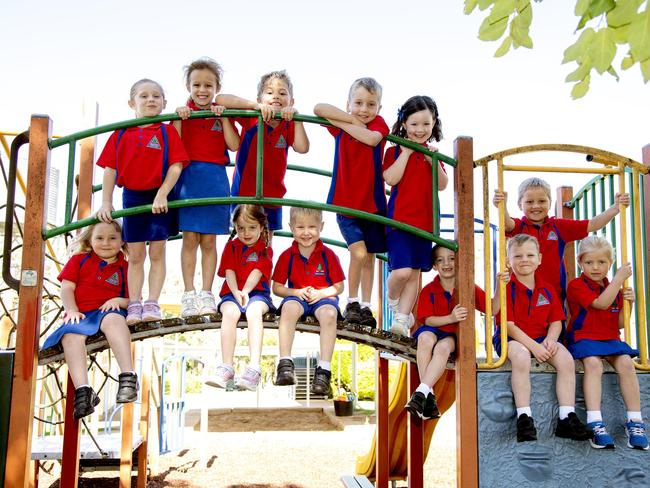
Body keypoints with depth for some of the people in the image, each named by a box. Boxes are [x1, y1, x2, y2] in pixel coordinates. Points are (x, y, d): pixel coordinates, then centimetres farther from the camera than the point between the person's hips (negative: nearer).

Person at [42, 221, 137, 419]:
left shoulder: (125, 268, 16)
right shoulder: (79, 260, 19)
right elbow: (67, 287, 10)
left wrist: (120, 301, -9)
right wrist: (71, 310, -7)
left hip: (109, 311, -1)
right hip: (81, 315, 2)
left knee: (113, 319, -39)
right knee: (71, 334, -34)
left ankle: (128, 377, -49)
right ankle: (82, 390, -44)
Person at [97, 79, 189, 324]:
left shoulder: (167, 132, -1)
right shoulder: (121, 135, 5)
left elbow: (176, 166, -9)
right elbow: (110, 169, 4)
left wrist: (162, 194, -18)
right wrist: (106, 203, -2)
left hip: (159, 198, -2)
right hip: (132, 197, 2)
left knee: (157, 253, 2)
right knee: (135, 255, 6)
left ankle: (152, 303, 6)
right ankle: (134, 305, 10)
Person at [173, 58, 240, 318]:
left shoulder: (221, 113, 9)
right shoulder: (183, 112, 5)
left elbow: (234, 145, -6)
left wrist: (223, 116, -11)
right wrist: (179, 117, -15)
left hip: (215, 179, 1)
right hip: (188, 177, -1)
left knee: (209, 240, 4)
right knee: (190, 238, -2)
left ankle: (206, 294, 9)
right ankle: (189, 295, 4)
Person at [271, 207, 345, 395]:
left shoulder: (328, 255, -2)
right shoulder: (287, 256, 1)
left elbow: (339, 287, 3)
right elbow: (277, 287, 6)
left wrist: (320, 293, -15)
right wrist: (296, 292, -12)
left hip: (323, 297, -1)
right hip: (297, 297, 1)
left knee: (329, 314, -36)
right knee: (289, 307, -35)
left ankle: (323, 370, -35)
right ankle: (285, 363, -35)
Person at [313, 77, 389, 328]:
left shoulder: (379, 124, -3)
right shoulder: (342, 124, -2)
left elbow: (372, 139, -26)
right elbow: (319, 108, -19)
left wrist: (343, 123, -18)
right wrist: (352, 119, -17)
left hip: (373, 202, 2)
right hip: (345, 203, -2)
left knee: (369, 257, 10)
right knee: (359, 252, -15)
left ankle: (365, 306, 23)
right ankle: (352, 303, 4)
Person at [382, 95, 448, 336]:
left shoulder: (432, 154, 12)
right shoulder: (395, 151, -1)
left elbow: (442, 185, 6)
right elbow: (391, 178, -16)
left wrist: (434, 161, -9)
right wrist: (406, 152, -15)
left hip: (424, 221, 5)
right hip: (399, 218, -5)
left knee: (415, 272, 7)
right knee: (402, 270, -14)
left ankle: (402, 317, 16)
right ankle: (392, 299, 17)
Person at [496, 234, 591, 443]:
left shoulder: (547, 290, 9)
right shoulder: (506, 288, -6)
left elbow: (556, 321, 9)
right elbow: (508, 325, -12)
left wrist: (550, 340, -14)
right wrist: (533, 346, -21)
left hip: (541, 338, 5)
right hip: (512, 339, -5)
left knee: (566, 359, -21)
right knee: (521, 356, -37)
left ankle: (567, 418, -16)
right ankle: (524, 418, -31)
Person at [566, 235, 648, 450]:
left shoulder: (614, 288, 16)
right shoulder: (576, 286, -3)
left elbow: (619, 324, 16)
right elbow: (601, 303, -18)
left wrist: (627, 302, 0)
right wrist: (620, 277, -12)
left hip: (610, 339, 5)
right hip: (584, 338, -5)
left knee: (626, 363, -24)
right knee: (593, 363, -34)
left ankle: (635, 422, -21)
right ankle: (595, 424, -37)